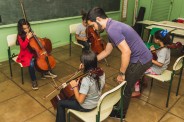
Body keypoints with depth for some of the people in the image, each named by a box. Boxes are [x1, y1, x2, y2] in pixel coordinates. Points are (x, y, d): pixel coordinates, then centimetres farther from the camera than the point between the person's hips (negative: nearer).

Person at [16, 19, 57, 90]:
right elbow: (23, 46, -24)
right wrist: (28, 38, -28)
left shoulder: (30, 33, 5)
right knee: (31, 64, -32)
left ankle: (46, 72, 8)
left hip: (34, 52, 6)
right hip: (26, 54, -6)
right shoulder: (20, 36, -9)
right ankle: (34, 81, -15)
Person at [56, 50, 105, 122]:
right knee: (71, 95, 30)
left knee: (60, 103, 10)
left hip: (86, 107, -7)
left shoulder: (86, 80, -35)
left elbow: (80, 100, -28)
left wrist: (74, 86, -19)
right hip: (97, 102, 7)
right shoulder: (101, 73, -14)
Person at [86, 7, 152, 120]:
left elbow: (126, 52, -29)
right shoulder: (113, 26, 9)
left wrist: (121, 73, -18)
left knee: (125, 87, 8)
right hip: (140, 58, 9)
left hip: (140, 60, -9)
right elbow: (106, 51, 16)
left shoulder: (112, 29, -24)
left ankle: (120, 114, 30)